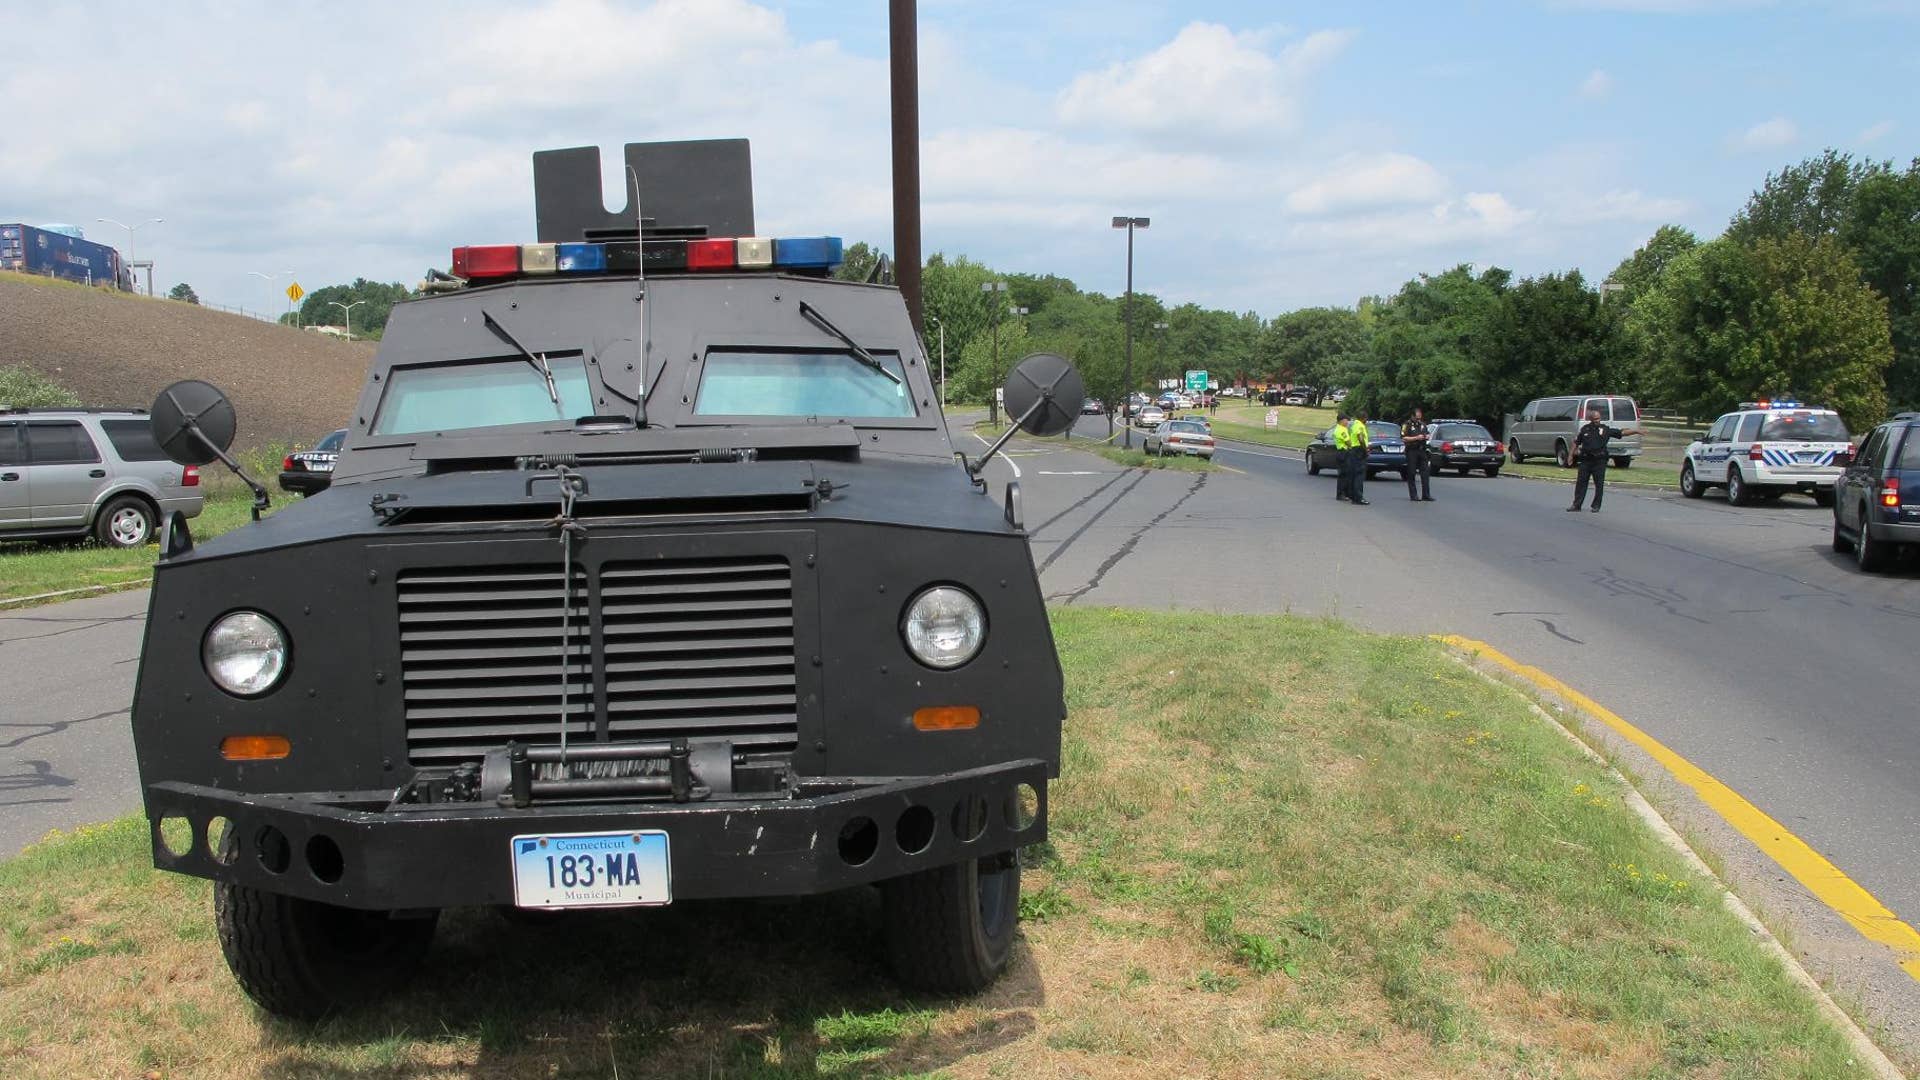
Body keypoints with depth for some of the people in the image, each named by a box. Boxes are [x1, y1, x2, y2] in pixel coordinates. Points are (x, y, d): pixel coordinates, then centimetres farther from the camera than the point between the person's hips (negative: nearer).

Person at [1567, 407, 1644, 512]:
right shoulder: (1584, 429, 5)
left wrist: (1636, 431, -7)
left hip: (1599, 461, -1)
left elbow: (1622, 433, 1)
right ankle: (1576, 505, 6)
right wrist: (1572, 455, 11)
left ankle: (1596, 506, 10)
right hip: (1585, 461, 1)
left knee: (1599, 484, 1)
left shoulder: (1605, 429, 2)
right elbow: (1576, 443, 14)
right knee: (1580, 483, 1)